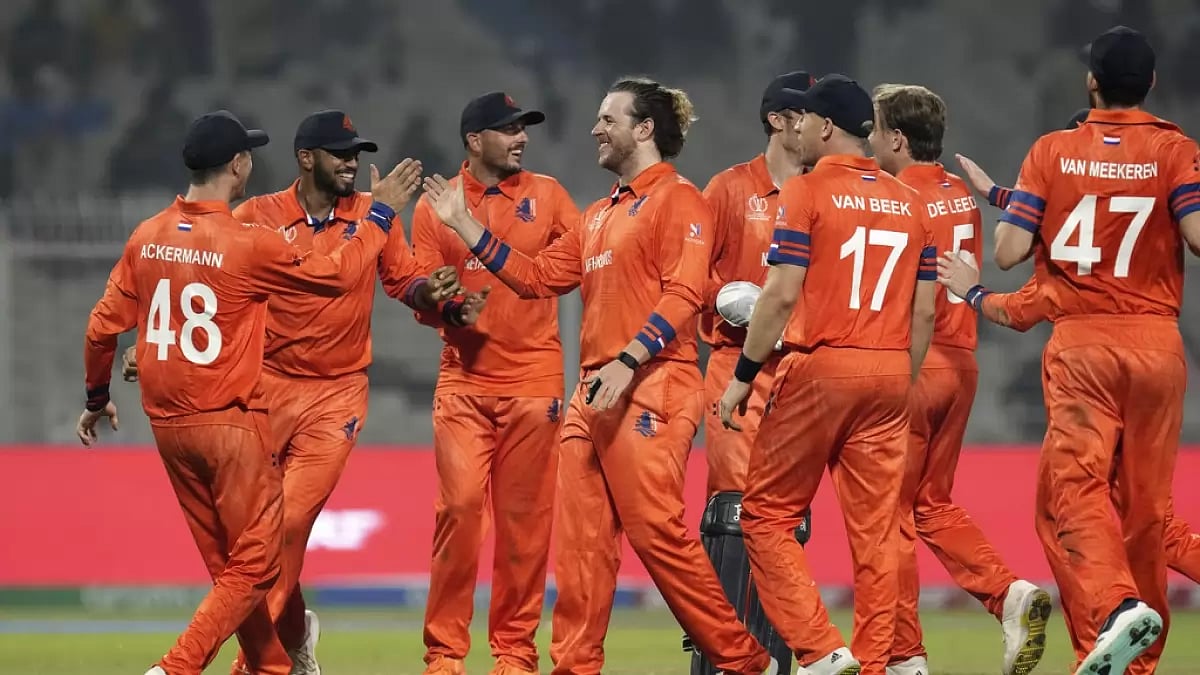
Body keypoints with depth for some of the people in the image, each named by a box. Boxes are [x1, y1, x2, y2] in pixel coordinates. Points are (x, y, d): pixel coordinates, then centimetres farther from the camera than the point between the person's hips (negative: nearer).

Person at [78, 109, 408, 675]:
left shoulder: (145, 238, 2)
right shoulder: (249, 245, -15)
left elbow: (103, 328, 5)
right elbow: (336, 275, -4)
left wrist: (97, 400, 21)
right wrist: (381, 214, 9)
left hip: (166, 425, 6)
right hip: (231, 425, -6)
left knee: (228, 565, 15)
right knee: (254, 566, 1)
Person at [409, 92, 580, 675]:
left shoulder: (546, 195, 8)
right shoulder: (434, 207, 7)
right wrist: (444, 307, -15)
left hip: (534, 380, 1)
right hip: (463, 380, -1)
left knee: (525, 519, -1)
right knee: (459, 506, -12)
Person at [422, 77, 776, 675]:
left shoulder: (676, 200, -3)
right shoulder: (598, 216, 23)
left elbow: (682, 294, -14)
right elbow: (539, 275, 24)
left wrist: (626, 361, -23)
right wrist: (466, 227, 20)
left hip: (651, 388, -9)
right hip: (593, 394, 9)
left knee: (657, 532, -13)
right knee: (581, 540, 4)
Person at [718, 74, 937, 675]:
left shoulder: (806, 192, -5)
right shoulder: (908, 202, 12)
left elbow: (782, 295, -12)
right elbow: (924, 312, 10)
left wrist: (742, 375, -5)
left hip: (819, 366, -5)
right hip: (889, 375, 5)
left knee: (767, 513, 4)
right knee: (875, 528, 6)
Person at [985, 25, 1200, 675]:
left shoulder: (1053, 152, 1)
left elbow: (1009, 251, -3)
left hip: (1079, 345, -1)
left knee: (1076, 489, -6)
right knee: (1145, 500, 9)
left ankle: (1115, 606, -33)